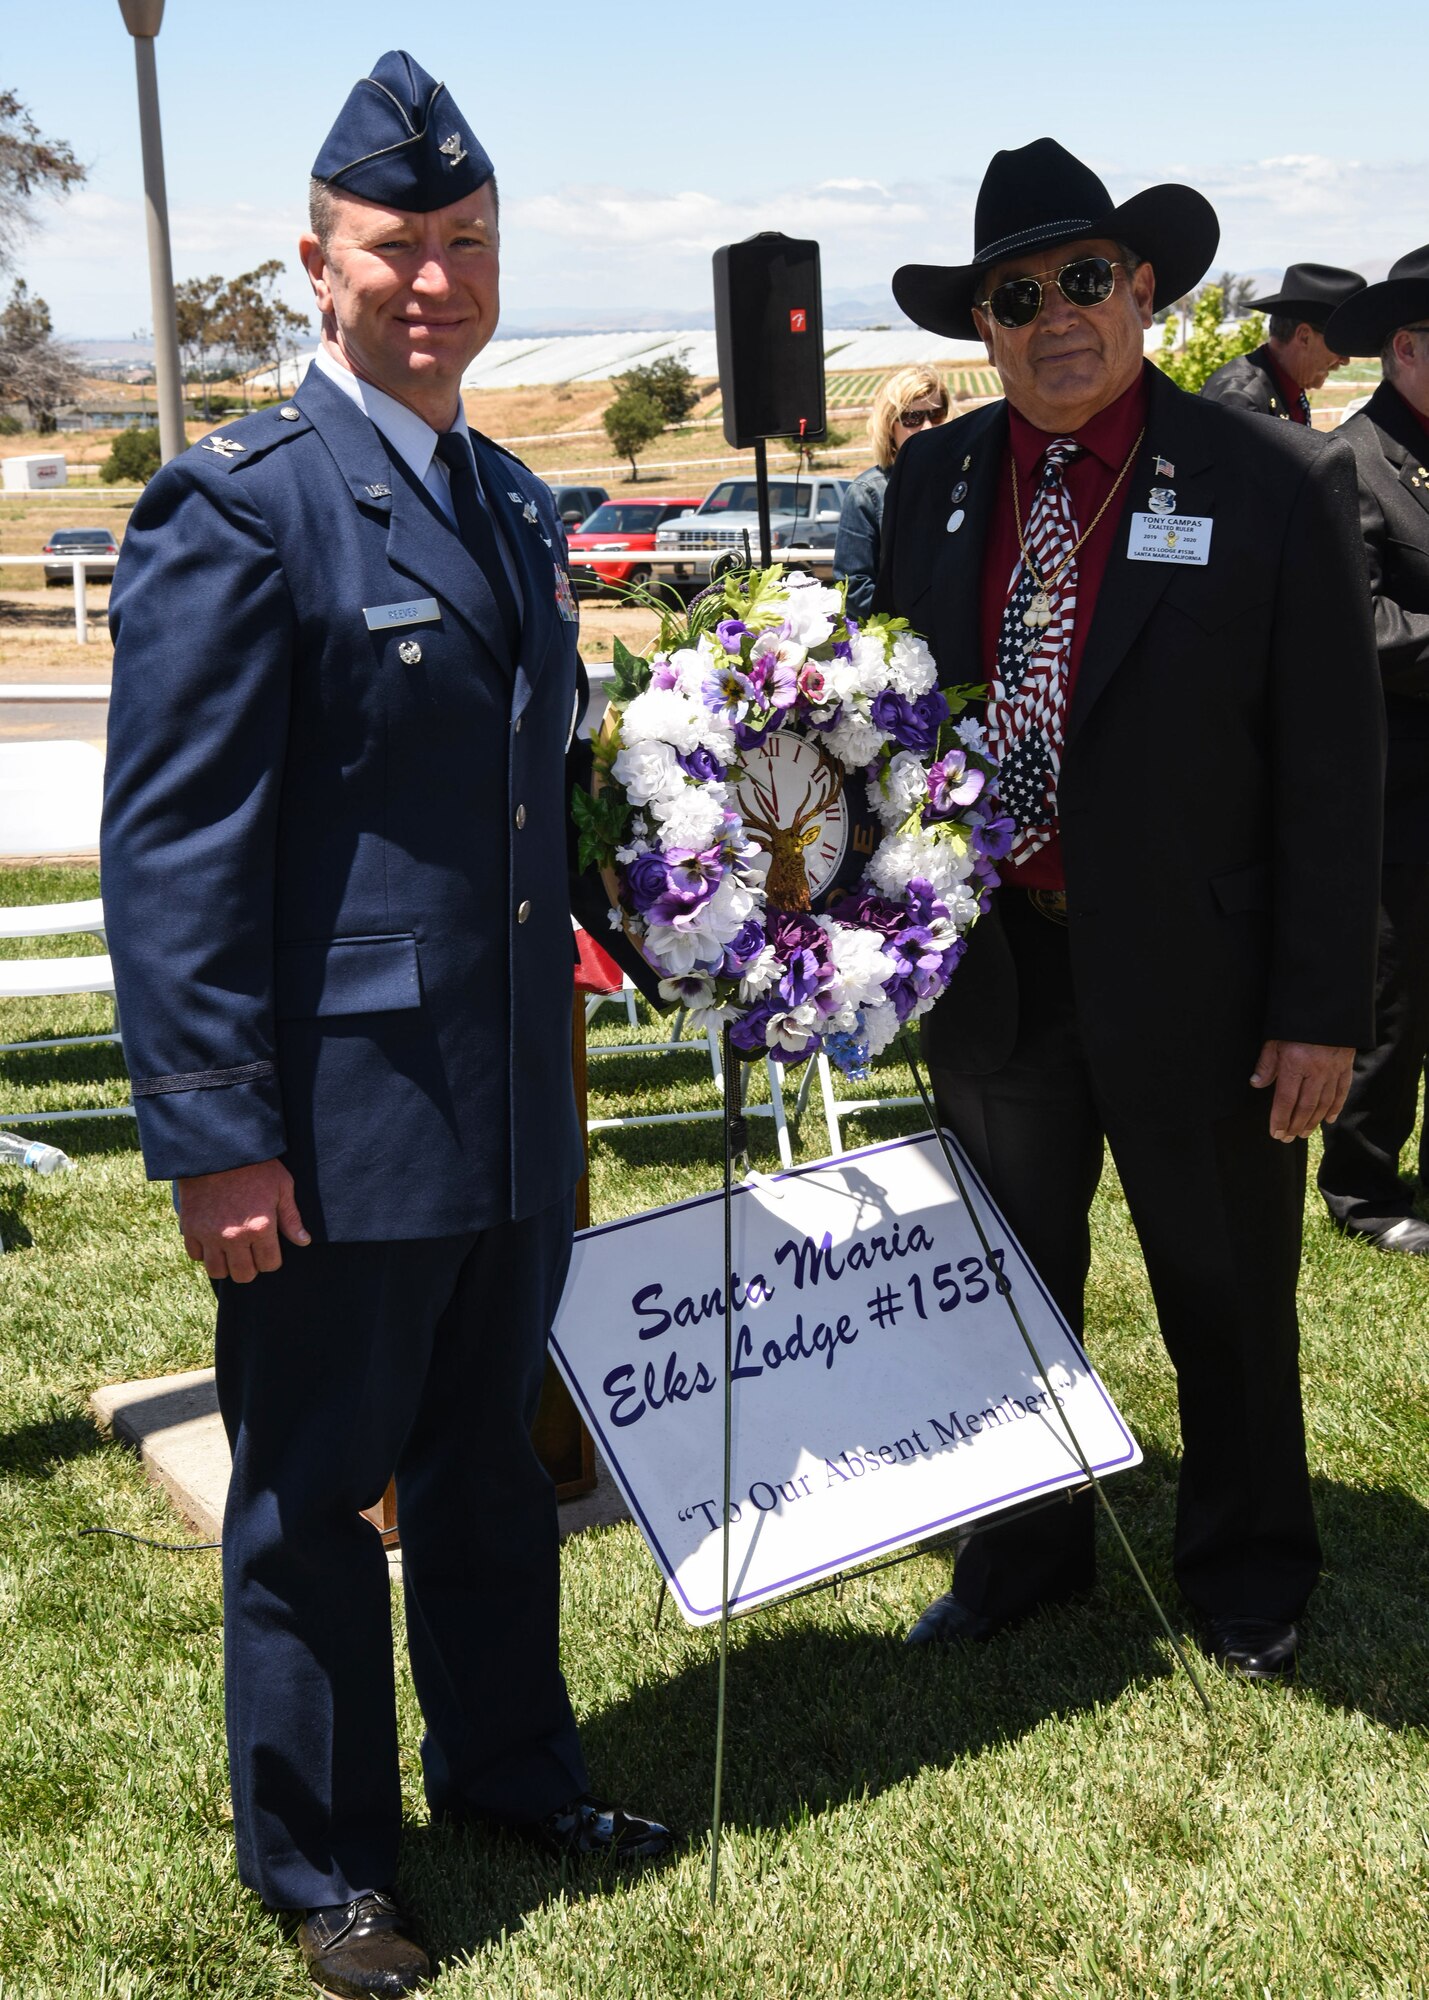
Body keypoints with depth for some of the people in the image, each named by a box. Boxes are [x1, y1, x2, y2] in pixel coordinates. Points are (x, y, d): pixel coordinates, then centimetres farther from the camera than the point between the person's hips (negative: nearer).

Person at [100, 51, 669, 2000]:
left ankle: (507, 1762, 41)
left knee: (491, 1456, 21)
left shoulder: (515, 504, 12)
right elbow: (172, 848, -16)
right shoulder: (236, 506, -12)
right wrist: (214, 1136, -18)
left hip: (516, 1108, 7)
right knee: (314, 1490, 10)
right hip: (340, 1118, -7)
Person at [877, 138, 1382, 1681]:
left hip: (1188, 976, -4)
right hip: (991, 972, 4)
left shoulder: (1276, 485, -11)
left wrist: (1321, 1011, -13)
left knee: (1225, 1302, 14)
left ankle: (1246, 1577, 37)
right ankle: (1021, 1556, 41)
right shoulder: (934, 482, 3)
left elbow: (1333, 770, -11)